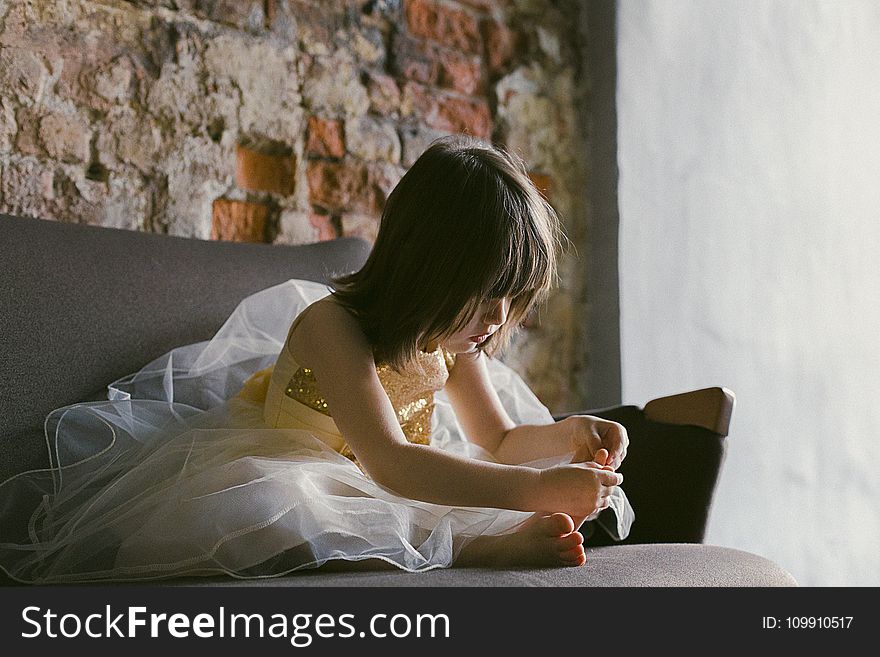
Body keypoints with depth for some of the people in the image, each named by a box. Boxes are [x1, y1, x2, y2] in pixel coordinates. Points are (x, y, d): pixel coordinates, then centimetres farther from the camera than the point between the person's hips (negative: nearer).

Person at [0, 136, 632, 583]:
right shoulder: (331, 325, -27)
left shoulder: (453, 338, -3)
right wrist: (532, 489, -44)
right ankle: (479, 546, -41)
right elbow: (390, 463, -39)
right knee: (260, 511, -45)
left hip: (407, 484, 7)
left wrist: (565, 436, -13)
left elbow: (500, 442, 9)